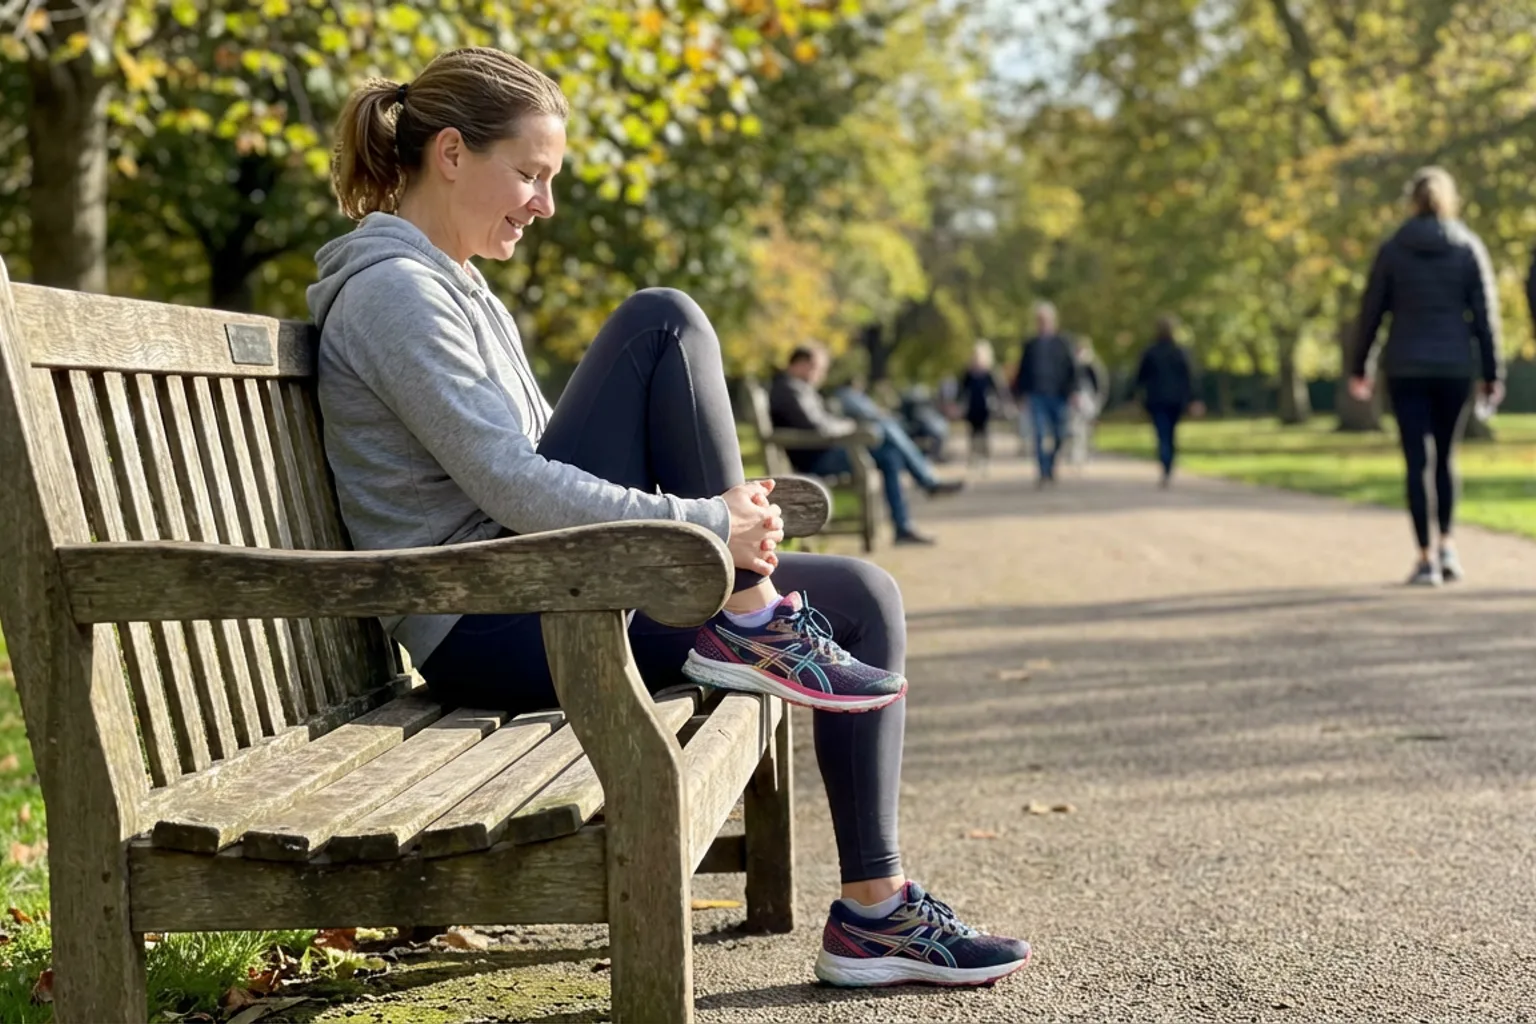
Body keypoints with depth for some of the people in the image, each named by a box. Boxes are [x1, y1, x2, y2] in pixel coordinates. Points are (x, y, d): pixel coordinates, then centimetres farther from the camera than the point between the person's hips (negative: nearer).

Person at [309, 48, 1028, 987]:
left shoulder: (459, 289, 20)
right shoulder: (393, 291, -12)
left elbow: (549, 460, 19)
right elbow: (508, 488, -21)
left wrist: (716, 509, 3)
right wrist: (706, 523, -18)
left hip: (539, 586, 10)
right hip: (488, 626, -10)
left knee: (864, 599, 2)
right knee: (664, 324, -17)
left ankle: (873, 911, 3)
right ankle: (752, 620, -13)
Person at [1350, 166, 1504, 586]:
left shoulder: (1392, 250, -1)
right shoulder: (1469, 248, 0)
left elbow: (1371, 312, 1)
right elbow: (1485, 314, -1)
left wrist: (1359, 368, 11)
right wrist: (1492, 373, 4)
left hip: (1406, 369, -1)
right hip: (1454, 367, 1)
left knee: (1417, 462, 1)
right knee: (1446, 457, 18)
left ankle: (1426, 559, -3)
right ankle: (1446, 545, 10)